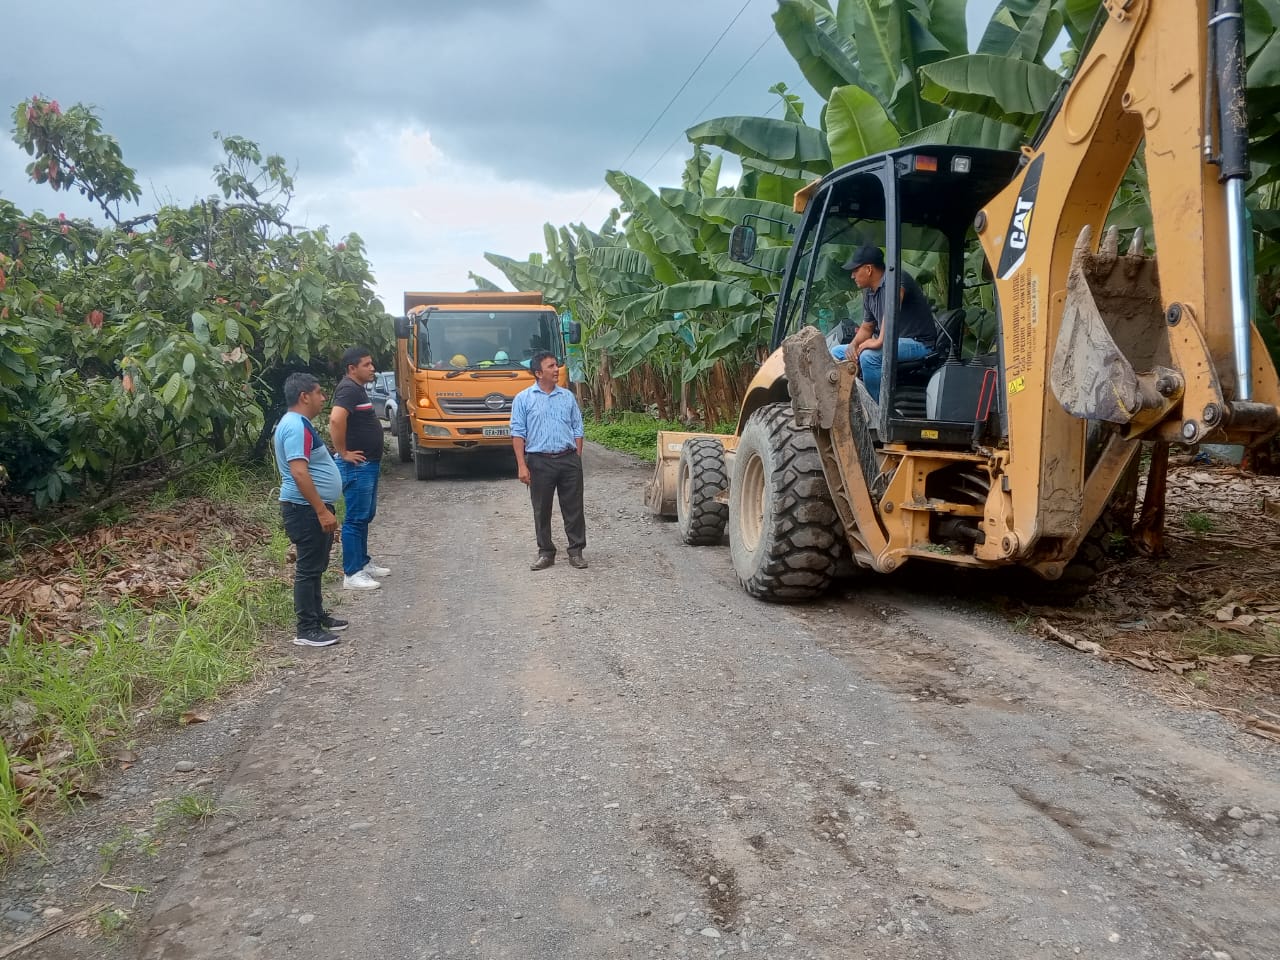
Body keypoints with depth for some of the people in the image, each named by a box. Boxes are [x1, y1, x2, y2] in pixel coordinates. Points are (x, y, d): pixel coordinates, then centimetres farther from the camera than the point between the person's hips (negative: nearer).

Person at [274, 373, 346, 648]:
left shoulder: (298, 423, 15)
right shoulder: (296, 426, -20)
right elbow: (299, 473, -28)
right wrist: (322, 511, -28)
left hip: (311, 508, 11)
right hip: (306, 509, -11)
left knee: (315, 566, 19)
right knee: (308, 568, -5)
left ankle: (318, 615, 31)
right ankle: (307, 630, 2)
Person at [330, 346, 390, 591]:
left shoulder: (358, 388, 14)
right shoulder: (348, 389, -17)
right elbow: (336, 420, -33)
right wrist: (343, 452, -24)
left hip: (369, 463, 10)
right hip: (357, 465, -10)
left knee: (366, 516, 18)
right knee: (356, 519, -5)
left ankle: (363, 562, 29)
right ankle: (352, 574, 0)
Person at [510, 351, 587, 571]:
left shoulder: (568, 397, 9)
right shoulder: (523, 399, 1)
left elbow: (577, 430, 13)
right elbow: (518, 433, -2)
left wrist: (576, 460, 5)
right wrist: (522, 465, -9)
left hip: (568, 460, 2)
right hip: (539, 461, -2)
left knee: (573, 508, 4)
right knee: (541, 510, 6)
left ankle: (576, 551, 13)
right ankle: (545, 553, 18)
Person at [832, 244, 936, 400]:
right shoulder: (868, 292, 10)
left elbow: (893, 307, -38)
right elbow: (866, 327, 18)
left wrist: (880, 341, -41)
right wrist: (854, 345, -3)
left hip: (917, 343, -9)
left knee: (869, 356, -34)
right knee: (836, 352, 7)